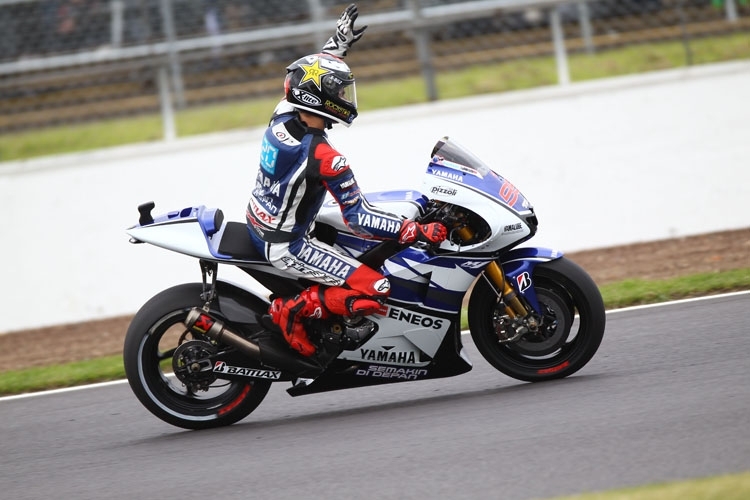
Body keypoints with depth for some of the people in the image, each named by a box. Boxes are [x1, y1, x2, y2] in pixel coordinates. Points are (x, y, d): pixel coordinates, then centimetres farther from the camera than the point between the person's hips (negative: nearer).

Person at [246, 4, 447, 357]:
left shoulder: (282, 117, -6)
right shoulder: (324, 158, -28)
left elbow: (309, 74, 17)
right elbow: (359, 219, -27)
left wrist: (338, 43, 25)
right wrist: (421, 232, -27)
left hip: (260, 225, 10)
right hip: (284, 245, -9)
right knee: (374, 290, -18)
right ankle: (291, 310, -8)